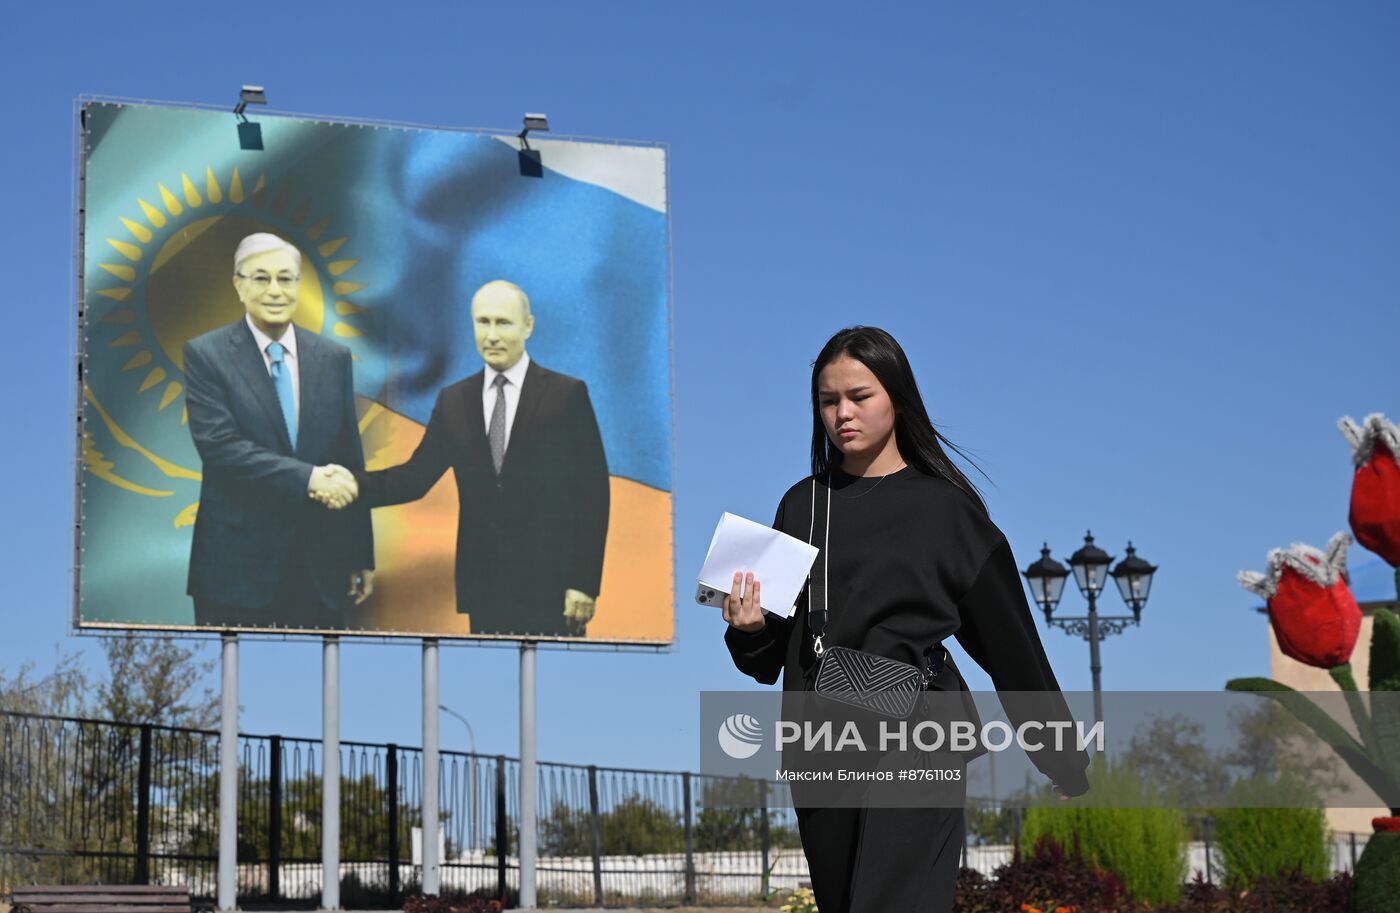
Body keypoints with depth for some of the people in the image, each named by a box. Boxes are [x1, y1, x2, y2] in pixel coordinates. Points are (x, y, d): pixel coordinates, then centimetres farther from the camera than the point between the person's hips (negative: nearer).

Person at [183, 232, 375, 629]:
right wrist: (307, 478, -24)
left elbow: (351, 459, 10)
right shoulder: (206, 355, -3)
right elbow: (218, 445, -16)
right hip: (238, 565, -3)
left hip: (321, 563, 3)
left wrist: (361, 555, 11)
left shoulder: (333, 357, 8)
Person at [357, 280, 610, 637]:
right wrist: (354, 485, -15)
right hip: (484, 587, 4)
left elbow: (592, 493, -5)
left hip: (549, 584, -3)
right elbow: (417, 476, 4)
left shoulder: (568, 394, -3)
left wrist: (585, 582, -10)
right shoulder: (453, 401, 9)